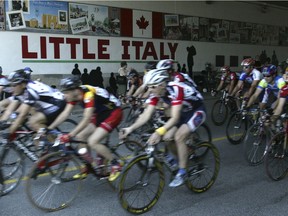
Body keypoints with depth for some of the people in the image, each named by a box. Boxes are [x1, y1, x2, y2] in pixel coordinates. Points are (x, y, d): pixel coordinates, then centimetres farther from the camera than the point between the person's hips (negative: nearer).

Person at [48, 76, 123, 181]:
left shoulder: (88, 94, -32)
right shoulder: (74, 95, -7)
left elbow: (86, 120, -38)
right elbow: (65, 113, -4)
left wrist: (69, 135, -42)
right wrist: (49, 128, -8)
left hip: (113, 113, -9)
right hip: (100, 114, 9)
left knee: (93, 142, -20)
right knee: (79, 137, 2)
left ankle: (116, 164, -2)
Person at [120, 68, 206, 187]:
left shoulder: (175, 89, -36)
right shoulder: (156, 93, -15)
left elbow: (175, 118, -42)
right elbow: (146, 115, -18)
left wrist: (159, 132, -54)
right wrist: (131, 128, -31)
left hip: (197, 111, -7)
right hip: (183, 112, 7)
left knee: (179, 137, -23)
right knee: (167, 138, -7)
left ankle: (182, 173, -10)